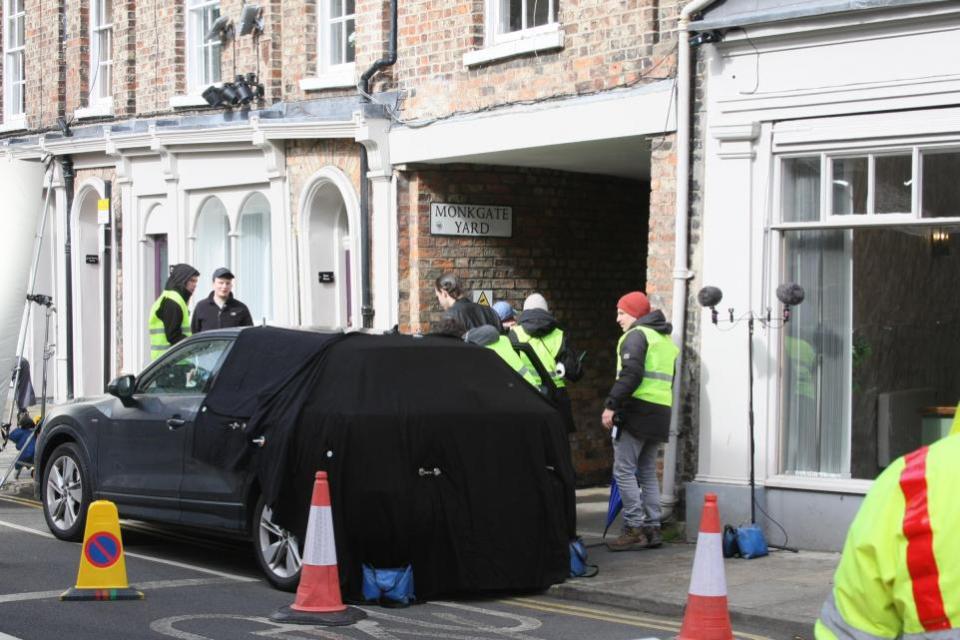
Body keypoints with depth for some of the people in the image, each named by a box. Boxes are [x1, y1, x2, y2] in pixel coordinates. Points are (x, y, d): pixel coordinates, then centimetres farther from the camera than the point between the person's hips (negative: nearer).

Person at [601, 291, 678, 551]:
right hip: (661, 413, 9)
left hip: (637, 410, -9)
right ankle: (652, 528, 12)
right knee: (648, 472, 14)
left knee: (624, 471, -6)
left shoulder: (636, 335, -7)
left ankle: (635, 530, -10)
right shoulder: (665, 339, 23)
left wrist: (611, 405, -19)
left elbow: (630, 374, -19)